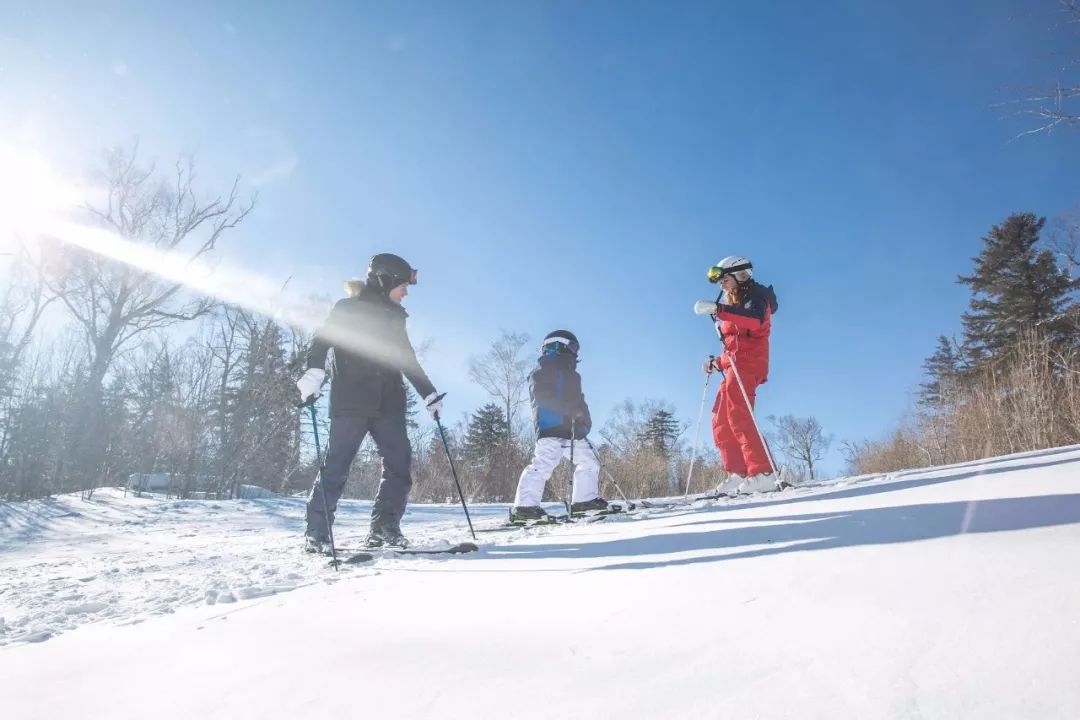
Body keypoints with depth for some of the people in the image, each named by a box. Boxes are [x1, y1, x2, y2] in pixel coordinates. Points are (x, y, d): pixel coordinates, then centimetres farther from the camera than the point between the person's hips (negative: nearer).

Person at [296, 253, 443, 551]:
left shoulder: (395, 319, 21)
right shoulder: (348, 309, 4)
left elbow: (409, 361, 26)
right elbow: (322, 340, -7)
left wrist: (429, 393, 23)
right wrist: (314, 370, -25)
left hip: (388, 404, 5)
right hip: (351, 402, -5)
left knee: (399, 462, -6)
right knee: (336, 466, -7)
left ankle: (384, 528, 0)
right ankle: (317, 532, 2)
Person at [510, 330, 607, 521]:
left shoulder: (570, 375, 29)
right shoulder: (542, 370, 1)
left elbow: (579, 403, 24)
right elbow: (543, 396, -16)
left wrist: (584, 423, 6)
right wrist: (571, 409, -23)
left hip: (572, 429, 9)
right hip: (550, 428, -9)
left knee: (589, 462, 10)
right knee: (542, 465, -19)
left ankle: (585, 500, 19)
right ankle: (524, 506, -18)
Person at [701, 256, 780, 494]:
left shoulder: (756, 296, 3)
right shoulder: (735, 306, 29)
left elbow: (755, 321, -21)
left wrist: (720, 311, -30)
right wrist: (717, 362, 15)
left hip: (748, 363, -10)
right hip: (734, 367, 10)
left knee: (738, 415, -24)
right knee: (721, 423, 3)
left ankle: (762, 473, -29)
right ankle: (737, 474, 1)